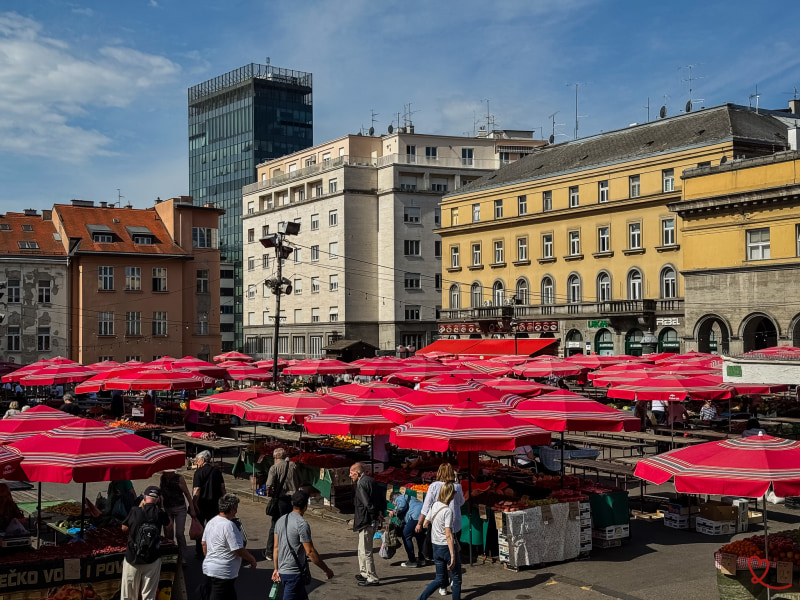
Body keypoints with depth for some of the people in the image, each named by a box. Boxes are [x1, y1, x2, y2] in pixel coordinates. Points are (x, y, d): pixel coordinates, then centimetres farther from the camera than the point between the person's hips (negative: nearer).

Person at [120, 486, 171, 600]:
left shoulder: (135, 511, -10)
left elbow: (124, 528, 5)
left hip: (132, 558, 0)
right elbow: (167, 524, 12)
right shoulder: (159, 513, -8)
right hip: (152, 560, 0)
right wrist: (159, 508, 9)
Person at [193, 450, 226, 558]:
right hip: (214, 504, 4)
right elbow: (222, 487, 5)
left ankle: (199, 552, 12)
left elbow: (197, 490, -17)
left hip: (202, 504, -4)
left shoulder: (199, 472, -11)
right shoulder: (216, 470, 4)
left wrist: (194, 505, -18)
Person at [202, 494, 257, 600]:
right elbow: (239, 550, -18)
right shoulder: (229, 525, -20)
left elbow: (204, 544, 17)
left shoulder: (211, 522, 8)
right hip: (222, 573, -9)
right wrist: (252, 559, -3)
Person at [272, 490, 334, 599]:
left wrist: (276, 569, 20)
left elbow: (276, 547, 12)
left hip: (282, 570, 9)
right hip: (294, 573, -9)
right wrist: (326, 570, -9)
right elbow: (310, 552, -17)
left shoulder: (281, 520, 7)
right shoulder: (302, 524, -18)